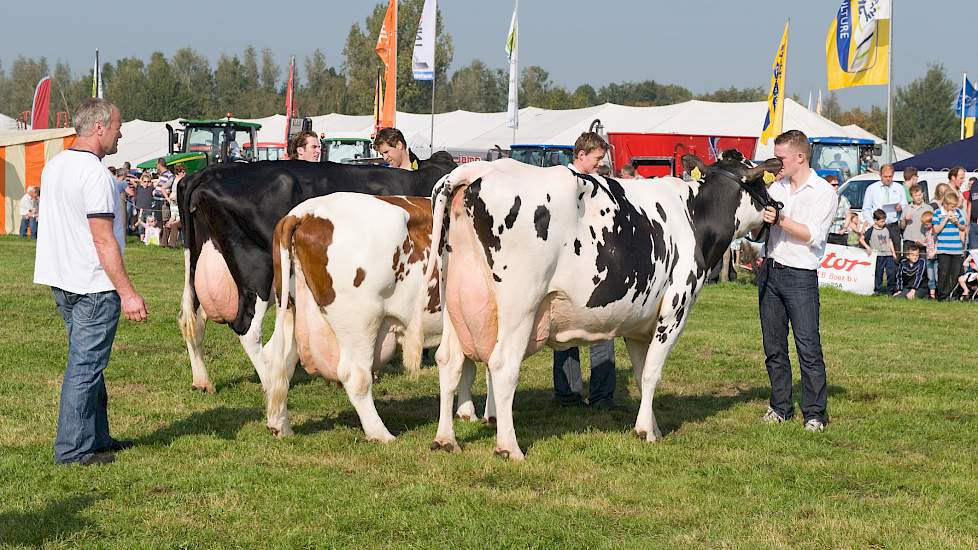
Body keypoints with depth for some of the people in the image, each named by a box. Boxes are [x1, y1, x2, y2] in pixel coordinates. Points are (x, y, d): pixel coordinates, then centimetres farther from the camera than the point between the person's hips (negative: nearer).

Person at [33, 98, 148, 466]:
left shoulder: (54, 166, 11)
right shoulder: (94, 173, -18)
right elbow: (103, 240, -21)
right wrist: (128, 293, -20)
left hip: (62, 281, 9)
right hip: (94, 285, -9)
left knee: (87, 361, 17)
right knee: (86, 366, -4)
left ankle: (97, 438, 24)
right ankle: (73, 450, -1)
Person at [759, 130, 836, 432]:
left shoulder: (824, 192, -4)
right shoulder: (776, 187, 14)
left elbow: (813, 234, -14)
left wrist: (780, 220, -20)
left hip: (801, 275, -6)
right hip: (770, 271, 6)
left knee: (808, 347, -8)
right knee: (773, 346, 9)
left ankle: (815, 413, -3)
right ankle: (780, 407, 18)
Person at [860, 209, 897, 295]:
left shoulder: (886, 229, 11)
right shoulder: (871, 230, -3)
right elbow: (861, 239, 0)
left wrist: (893, 252, 14)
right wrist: (867, 247, -10)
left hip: (888, 254, 4)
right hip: (878, 255, -4)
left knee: (892, 272, -1)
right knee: (878, 273, -1)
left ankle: (892, 289, 10)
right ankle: (877, 290, 7)